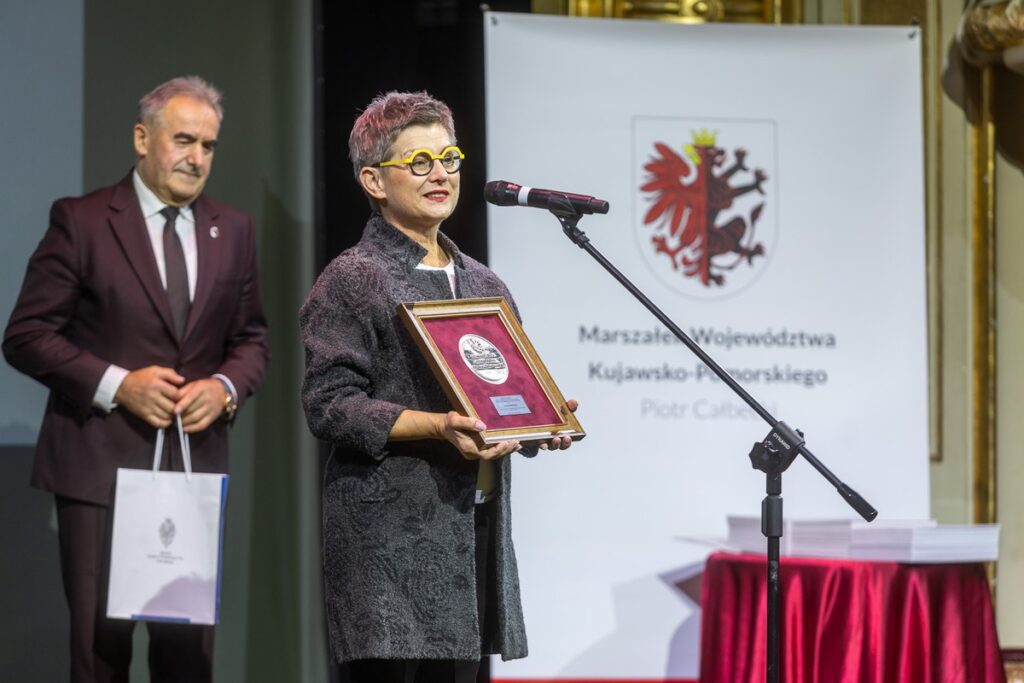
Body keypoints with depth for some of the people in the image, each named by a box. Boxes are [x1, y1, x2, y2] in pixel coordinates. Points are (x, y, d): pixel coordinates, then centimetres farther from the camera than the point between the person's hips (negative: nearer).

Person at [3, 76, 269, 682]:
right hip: (101, 465, -4)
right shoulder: (81, 222, -3)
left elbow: (252, 338, 17)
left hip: (195, 467, 4)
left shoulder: (232, 230, 11)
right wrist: (116, 385, -16)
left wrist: (225, 386, -5)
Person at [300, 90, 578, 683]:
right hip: (392, 533, -7)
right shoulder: (353, 280, -2)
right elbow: (330, 405, -10)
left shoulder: (484, 285, 21)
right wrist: (436, 427, -21)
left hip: (477, 519, 7)